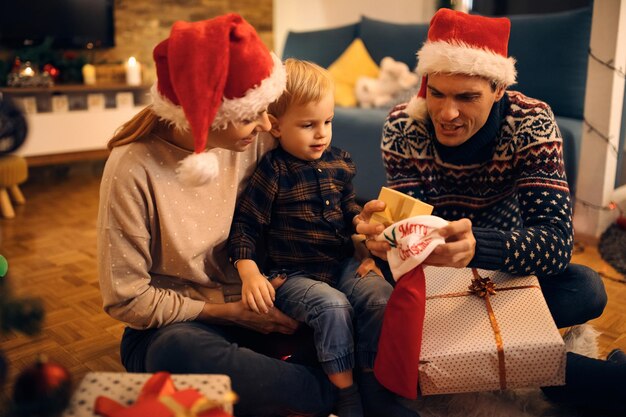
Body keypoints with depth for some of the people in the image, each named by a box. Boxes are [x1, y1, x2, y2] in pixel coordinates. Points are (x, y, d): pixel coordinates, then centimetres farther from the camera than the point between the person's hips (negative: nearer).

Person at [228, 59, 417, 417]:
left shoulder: (338, 162, 7)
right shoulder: (273, 172, -10)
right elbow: (244, 226, -8)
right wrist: (249, 273, -20)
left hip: (343, 263, 5)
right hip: (292, 275, -5)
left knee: (381, 296, -18)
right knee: (333, 305, -30)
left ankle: (377, 388, -3)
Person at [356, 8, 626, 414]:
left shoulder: (532, 123, -21)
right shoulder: (403, 127, -18)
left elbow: (557, 240, -31)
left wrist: (476, 246, -53)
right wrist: (383, 230, -50)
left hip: (504, 268, 0)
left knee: (588, 289, -26)